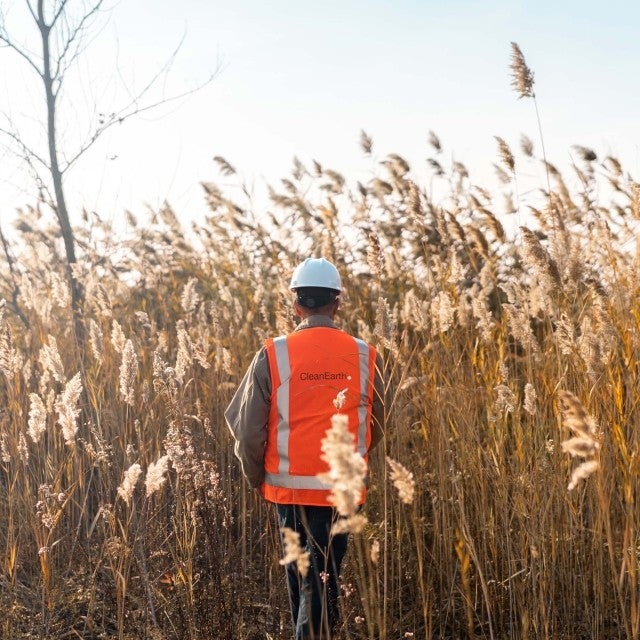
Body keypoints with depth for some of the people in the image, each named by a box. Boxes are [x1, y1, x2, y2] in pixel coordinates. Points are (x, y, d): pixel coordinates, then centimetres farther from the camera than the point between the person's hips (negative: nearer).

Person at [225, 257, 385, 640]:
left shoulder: (273, 355, -9)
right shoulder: (366, 357, -5)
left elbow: (247, 427, -6)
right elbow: (376, 429, 5)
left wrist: (257, 477, 10)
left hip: (288, 484, 1)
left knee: (300, 574, 20)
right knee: (323, 578, 7)